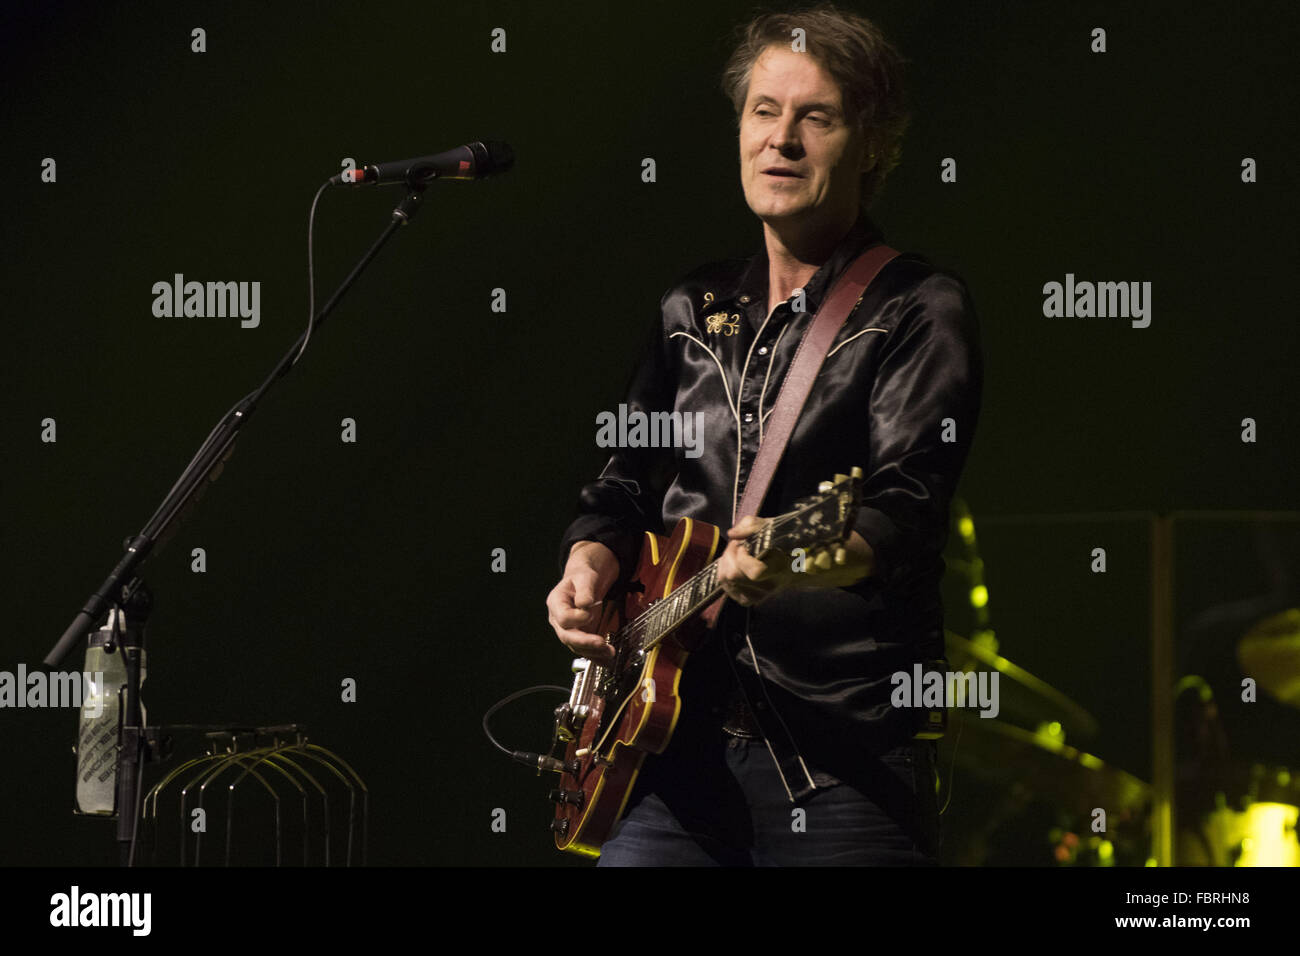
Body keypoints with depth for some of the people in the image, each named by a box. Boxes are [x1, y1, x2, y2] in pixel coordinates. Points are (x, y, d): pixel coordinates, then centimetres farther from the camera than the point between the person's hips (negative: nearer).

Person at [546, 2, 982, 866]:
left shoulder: (919, 311, -2)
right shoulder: (692, 312, 17)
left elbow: (906, 511, -16)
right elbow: (623, 486, 23)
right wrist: (591, 562, 1)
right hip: (678, 749, 5)